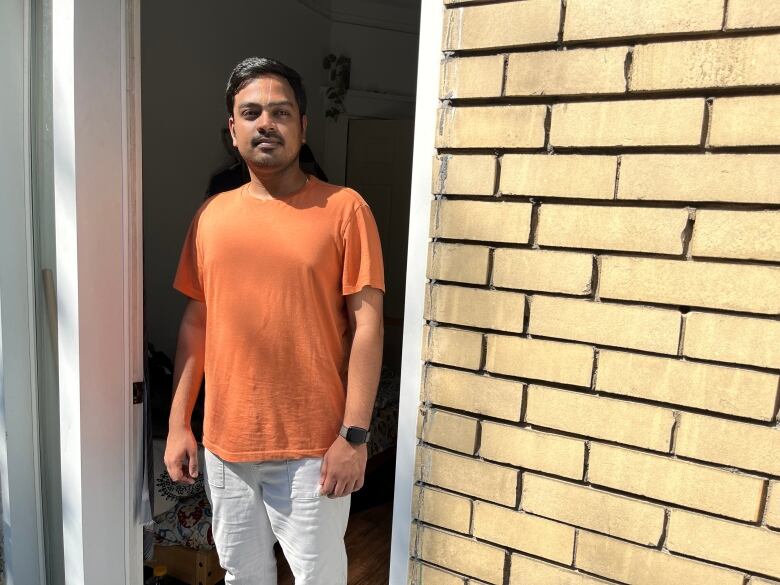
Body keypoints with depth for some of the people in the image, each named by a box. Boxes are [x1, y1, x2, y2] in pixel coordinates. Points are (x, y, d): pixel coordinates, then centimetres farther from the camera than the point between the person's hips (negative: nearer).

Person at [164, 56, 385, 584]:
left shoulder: (344, 208, -8)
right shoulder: (212, 215, 4)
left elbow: (367, 325, -11)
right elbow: (196, 322, 8)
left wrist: (354, 434, -14)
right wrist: (179, 424, 6)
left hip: (312, 447, -4)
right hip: (225, 443, 5)